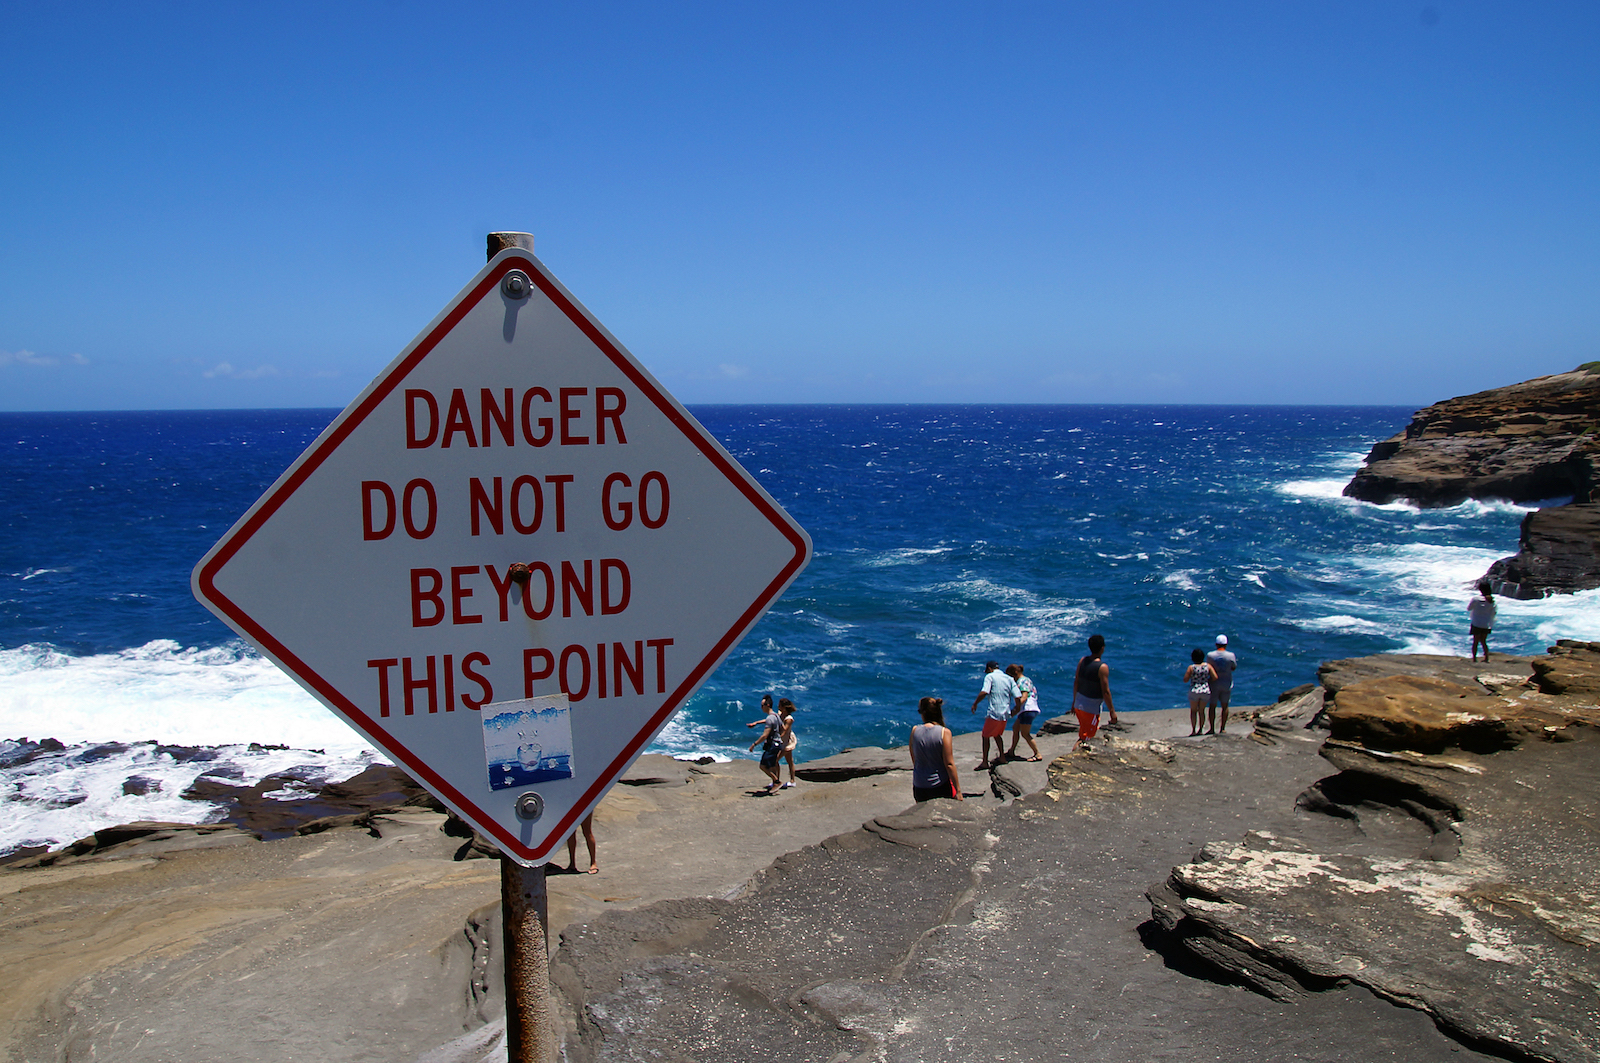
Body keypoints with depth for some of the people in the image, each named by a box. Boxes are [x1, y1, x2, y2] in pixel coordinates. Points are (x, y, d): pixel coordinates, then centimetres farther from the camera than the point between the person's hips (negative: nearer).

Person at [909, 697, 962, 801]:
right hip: (941, 785, -3)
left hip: (919, 788, 3)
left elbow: (914, 760, 4)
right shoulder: (944, 732, -13)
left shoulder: (915, 730, -5)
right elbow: (949, 764, -12)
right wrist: (958, 790, -6)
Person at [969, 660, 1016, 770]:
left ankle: (985, 762, 4)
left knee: (986, 736, 6)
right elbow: (1017, 698, 3)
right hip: (1005, 714, 6)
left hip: (994, 713, -6)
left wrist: (975, 703, -8)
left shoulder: (990, 676, -5)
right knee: (997, 734, 26)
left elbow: (984, 692, -21)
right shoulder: (1009, 679, 10)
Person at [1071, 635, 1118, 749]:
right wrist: (1112, 711, -9)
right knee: (1087, 736, 3)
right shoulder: (1102, 667, -20)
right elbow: (1105, 692, -18)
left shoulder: (1082, 661, -1)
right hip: (1092, 708, -7)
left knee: (1082, 734, 24)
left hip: (1079, 705, 7)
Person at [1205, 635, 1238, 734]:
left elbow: (1209, 667, 3)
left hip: (1214, 683, 0)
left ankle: (1212, 728, 3)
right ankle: (1223, 728, 10)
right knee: (1225, 706, 10)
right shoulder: (1231, 656, -9)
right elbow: (1233, 668, 4)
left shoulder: (1210, 655, -8)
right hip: (1226, 683, 1)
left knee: (1212, 706, 5)